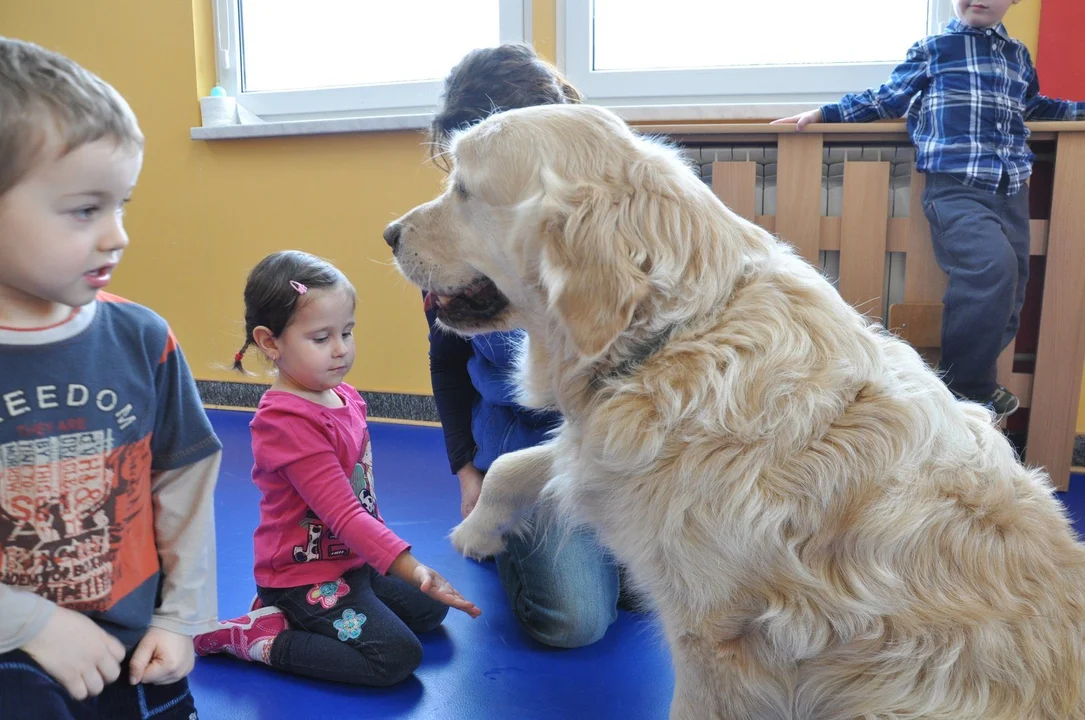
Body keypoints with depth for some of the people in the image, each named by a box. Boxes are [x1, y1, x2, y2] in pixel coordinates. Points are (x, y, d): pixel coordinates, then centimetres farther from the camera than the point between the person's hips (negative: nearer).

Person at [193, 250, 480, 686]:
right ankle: (254, 636, -3)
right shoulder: (287, 421, -26)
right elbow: (343, 515, -30)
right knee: (397, 658, -15)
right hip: (305, 575, -9)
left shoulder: (345, 398, 1)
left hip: (351, 561, 9)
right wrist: (414, 570, -35)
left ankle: (288, 613, 15)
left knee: (429, 610, 19)